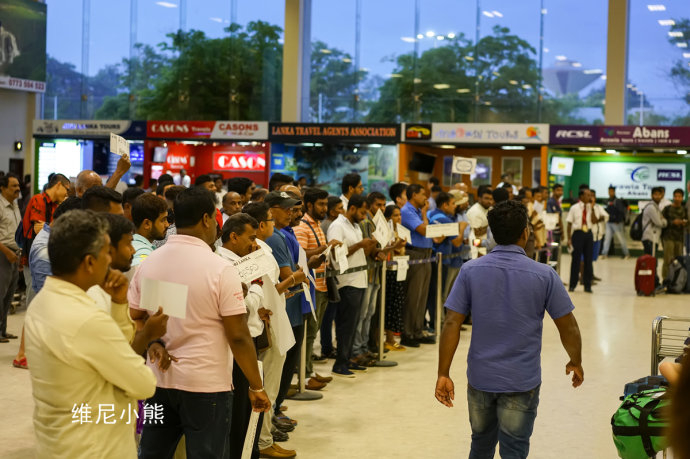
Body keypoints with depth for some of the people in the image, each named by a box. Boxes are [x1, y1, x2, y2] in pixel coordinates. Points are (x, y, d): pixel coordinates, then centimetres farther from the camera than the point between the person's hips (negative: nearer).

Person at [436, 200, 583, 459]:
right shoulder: (544, 275, -9)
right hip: (522, 382, -2)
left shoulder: (470, 271, -5)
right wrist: (575, 363, 15)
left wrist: (443, 374, -2)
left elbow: (452, 324, -8)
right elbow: (568, 326, -3)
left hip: (480, 379, 3)